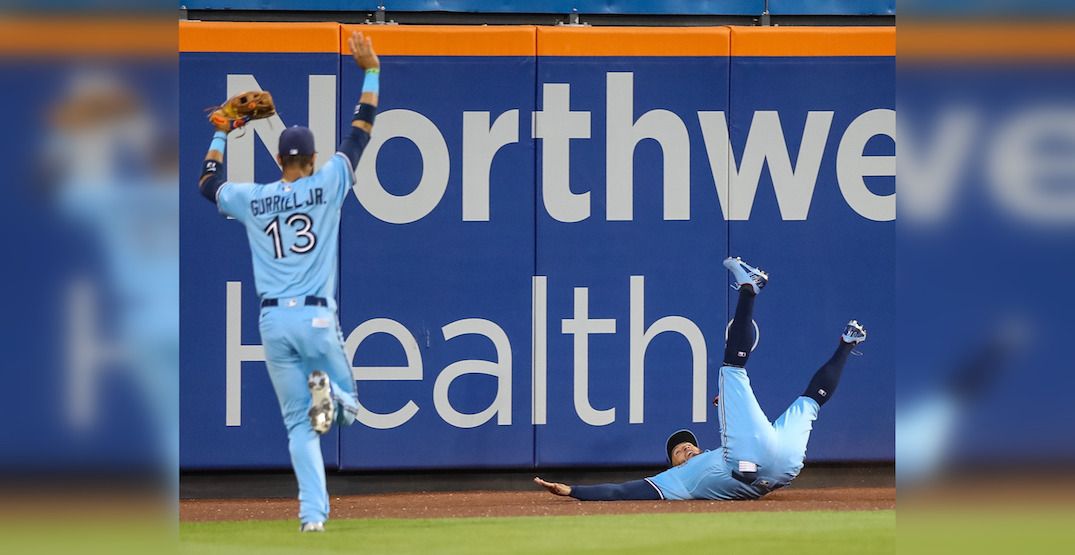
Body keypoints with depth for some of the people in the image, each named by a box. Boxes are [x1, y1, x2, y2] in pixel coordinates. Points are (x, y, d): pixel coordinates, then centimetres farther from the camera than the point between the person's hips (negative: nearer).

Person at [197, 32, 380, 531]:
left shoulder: (253, 199, 7)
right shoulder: (326, 186, 0)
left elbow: (208, 183, 26)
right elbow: (359, 133, 5)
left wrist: (221, 133, 34)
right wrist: (371, 70, 10)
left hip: (273, 321, 2)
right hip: (317, 319, -2)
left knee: (299, 425, 5)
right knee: (349, 408, 13)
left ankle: (312, 514, -13)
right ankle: (327, 390, -25)